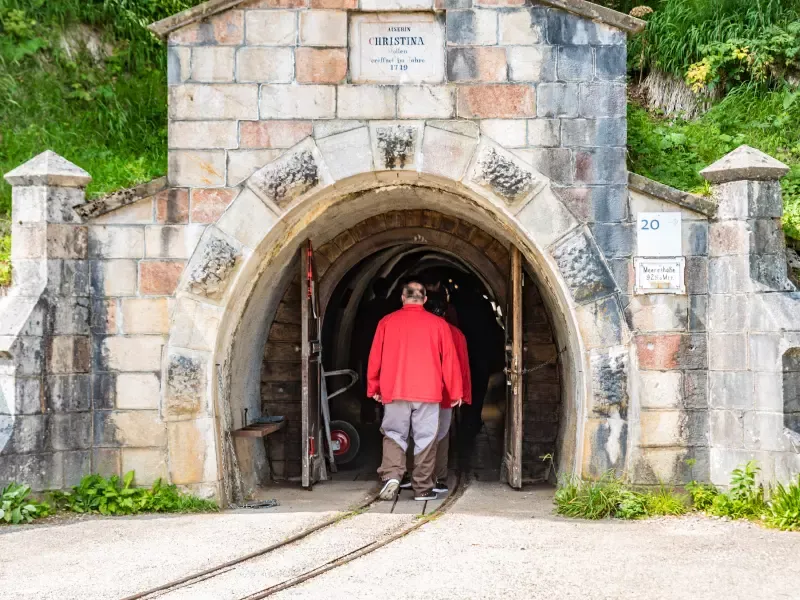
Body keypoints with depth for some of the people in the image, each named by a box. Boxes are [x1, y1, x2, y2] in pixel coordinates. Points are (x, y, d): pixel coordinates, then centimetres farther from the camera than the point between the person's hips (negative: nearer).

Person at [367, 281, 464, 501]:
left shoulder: (387, 322, 4)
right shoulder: (437, 324, 2)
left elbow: (375, 358, 7)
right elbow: (450, 360, 3)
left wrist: (373, 388, 17)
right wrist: (455, 392, 10)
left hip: (394, 392, 1)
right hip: (428, 392, -1)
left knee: (394, 435, 10)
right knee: (425, 439, 6)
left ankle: (391, 475, -11)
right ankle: (422, 489, 8)